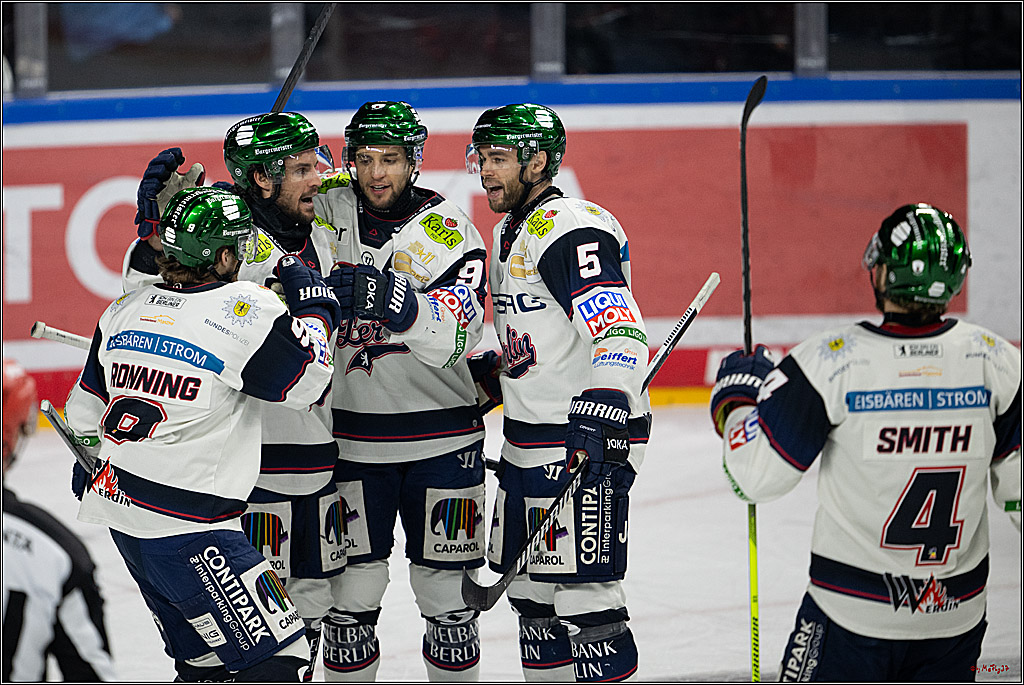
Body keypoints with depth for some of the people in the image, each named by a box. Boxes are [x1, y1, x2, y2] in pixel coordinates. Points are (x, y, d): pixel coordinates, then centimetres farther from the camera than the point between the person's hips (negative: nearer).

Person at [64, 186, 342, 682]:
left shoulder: (123, 311, 7)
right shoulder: (247, 312, -14)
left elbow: (86, 409, 16)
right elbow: (310, 381, -5)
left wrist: (88, 464, 34)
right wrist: (313, 303, 7)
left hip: (119, 508, 8)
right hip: (185, 527, -8)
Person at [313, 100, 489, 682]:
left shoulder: (447, 230, -9)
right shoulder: (330, 210, -1)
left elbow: (457, 333, -23)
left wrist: (393, 298, -40)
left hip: (440, 437, -1)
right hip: (350, 433, 2)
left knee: (445, 587, 5)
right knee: (352, 589, 3)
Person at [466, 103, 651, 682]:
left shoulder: (572, 230, -18)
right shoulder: (511, 233, 15)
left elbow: (621, 336, -29)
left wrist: (603, 410, -40)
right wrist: (490, 373, 24)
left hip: (585, 442, -10)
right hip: (528, 440, 10)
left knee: (584, 592, -11)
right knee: (530, 587, 15)